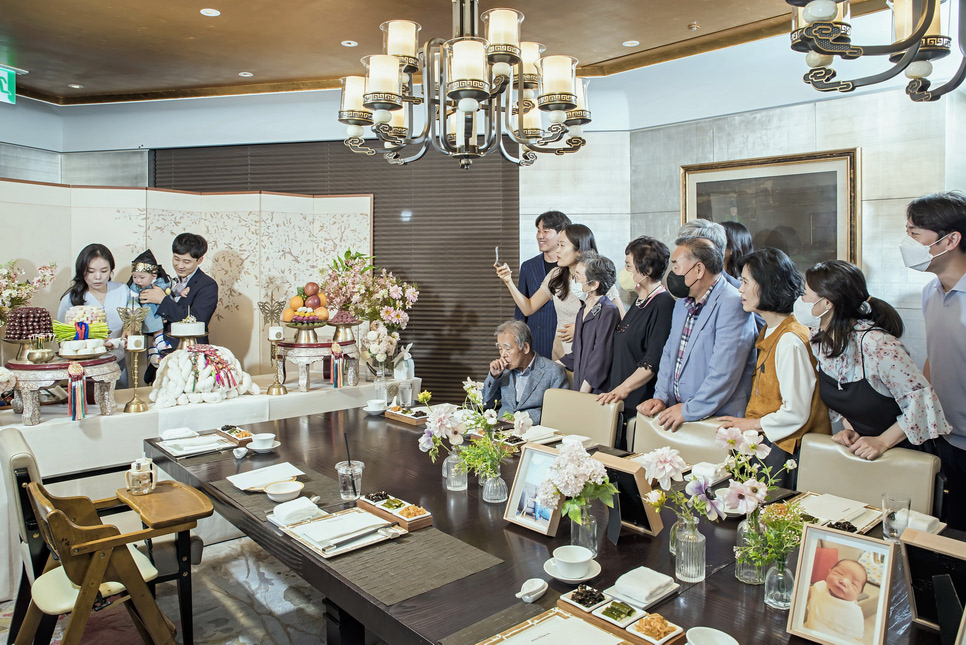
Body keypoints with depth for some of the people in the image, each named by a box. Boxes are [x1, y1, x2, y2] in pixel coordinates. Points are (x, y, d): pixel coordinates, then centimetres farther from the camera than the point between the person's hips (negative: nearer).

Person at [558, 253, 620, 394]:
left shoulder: (608, 312, -14)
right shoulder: (583, 309, 12)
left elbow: (600, 361, -16)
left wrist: (583, 392, -15)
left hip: (598, 393, -7)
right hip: (580, 389, 7)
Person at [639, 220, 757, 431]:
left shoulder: (732, 305, -14)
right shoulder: (683, 301, 14)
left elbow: (724, 373, -19)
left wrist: (689, 411, -14)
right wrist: (661, 397, 7)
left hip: (717, 421, -7)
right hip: (678, 412, 8)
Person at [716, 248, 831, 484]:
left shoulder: (790, 341, -20)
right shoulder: (769, 332, 9)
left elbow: (795, 414, -20)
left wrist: (751, 424, -9)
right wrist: (745, 421, 6)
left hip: (783, 443, -8)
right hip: (762, 437, 8)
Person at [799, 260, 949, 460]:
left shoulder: (876, 344, -24)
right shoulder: (819, 338, -3)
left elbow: (923, 398, -18)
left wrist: (883, 441, -18)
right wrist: (849, 429, -2)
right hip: (858, 446, 5)